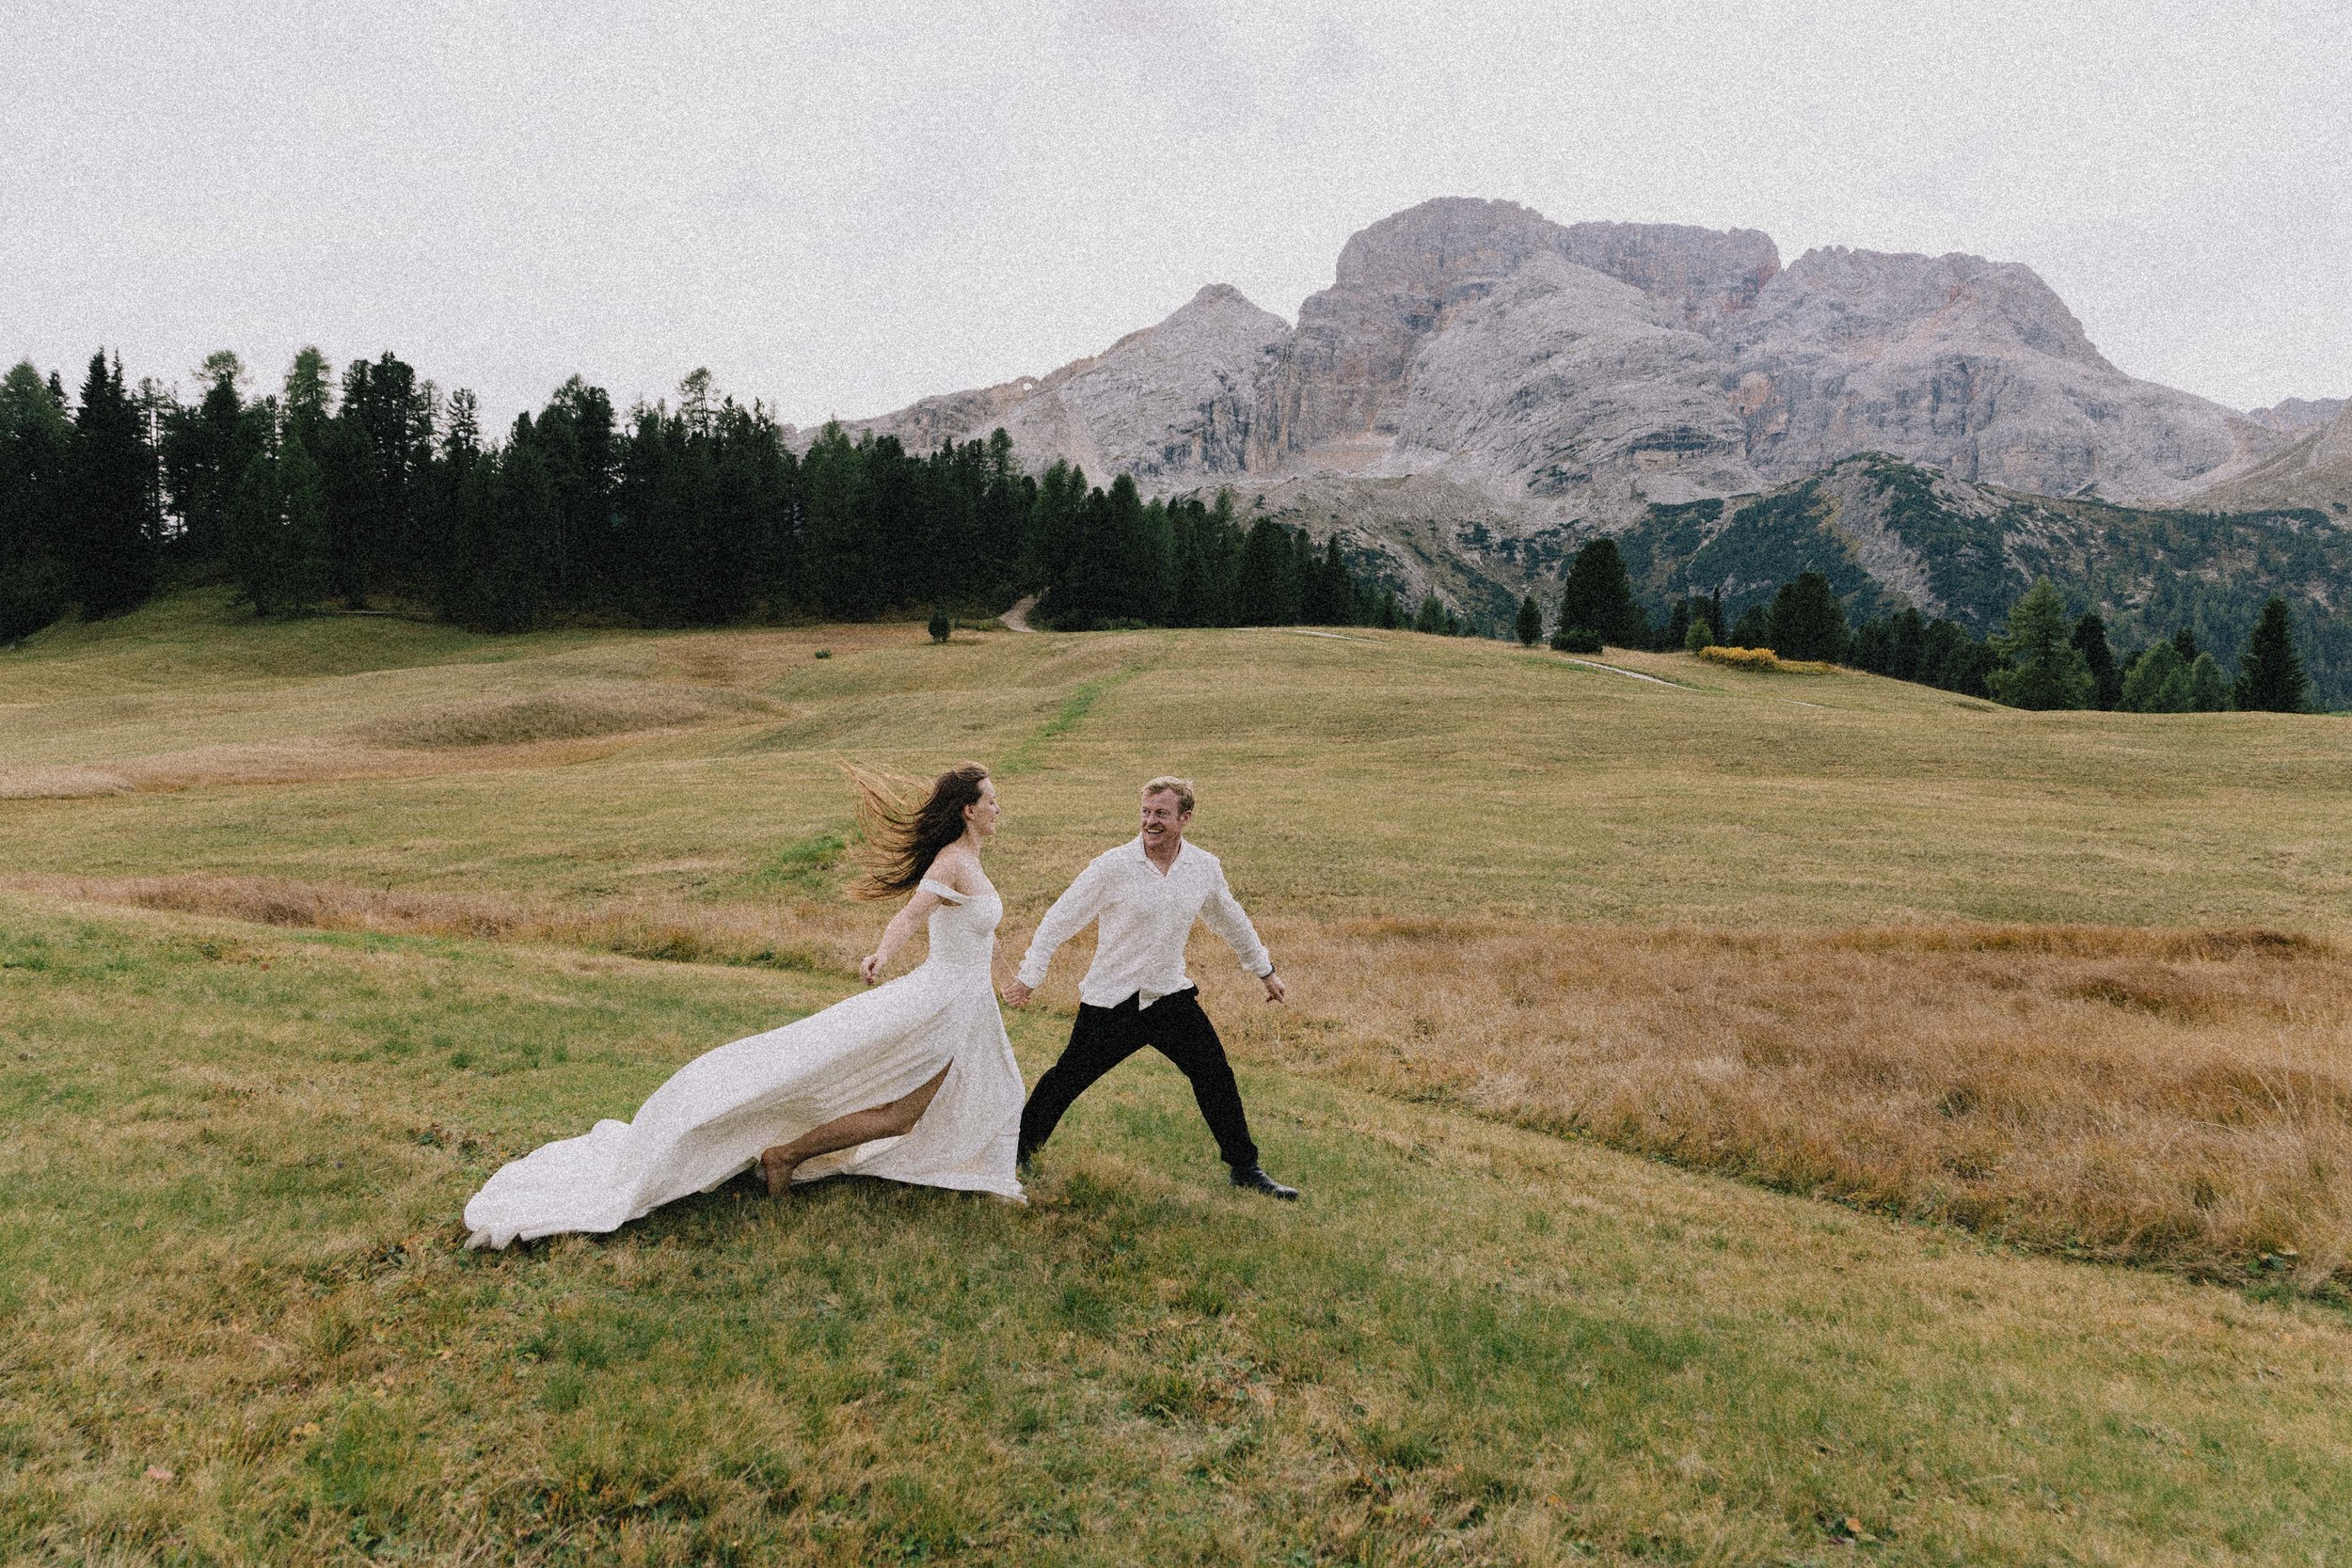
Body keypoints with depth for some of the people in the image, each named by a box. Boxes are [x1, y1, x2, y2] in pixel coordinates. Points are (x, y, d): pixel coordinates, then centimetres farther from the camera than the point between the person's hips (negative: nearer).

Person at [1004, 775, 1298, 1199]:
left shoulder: (1205, 867, -2)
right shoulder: (1114, 866, -15)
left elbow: (1231, 921, 17)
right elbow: (1060, 919, -8)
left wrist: (1264, 969, 26)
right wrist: (1029, 977, -9)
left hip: (1171, 995, 4)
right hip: (1111, 1001, -3)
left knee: (1216, 1075, 2)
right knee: (1068, 1079, 3)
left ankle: (1245, 1168, 17)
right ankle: (1018, 1149, 26)